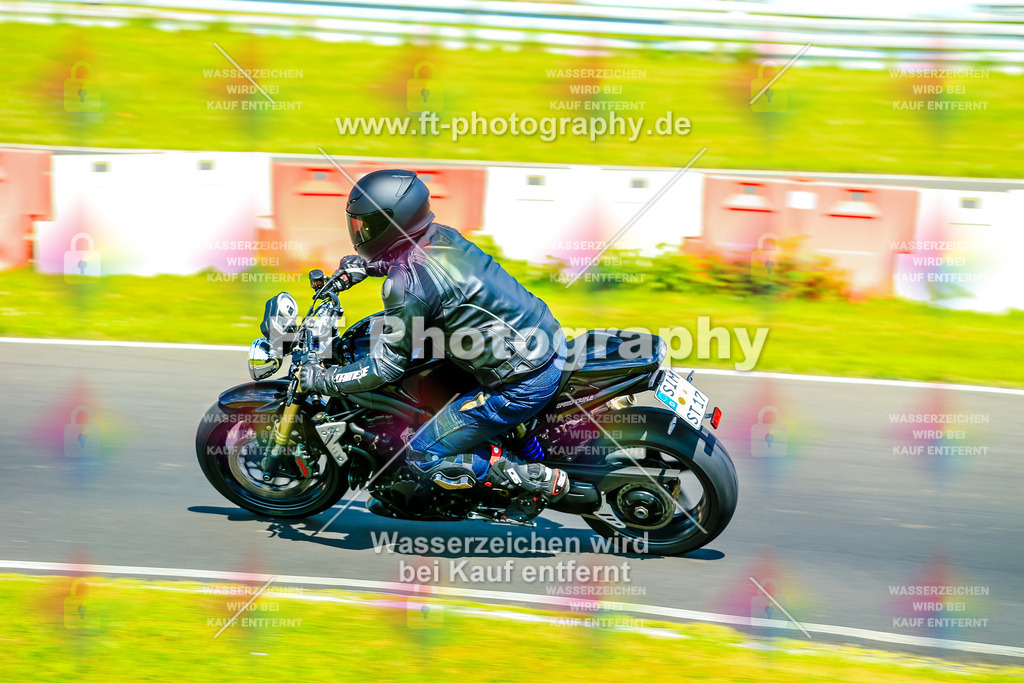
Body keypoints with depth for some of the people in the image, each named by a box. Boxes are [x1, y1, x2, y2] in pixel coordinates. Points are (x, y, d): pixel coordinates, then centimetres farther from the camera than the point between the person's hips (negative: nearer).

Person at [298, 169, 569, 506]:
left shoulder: (406, 285, -21)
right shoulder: (442, 235, 4)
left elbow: (387, 366, -13)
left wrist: (321, 379, -2)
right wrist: (365, 265, 35)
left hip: (521, 386, -9)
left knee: (424, 458, 2)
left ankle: (542, 480, 1)